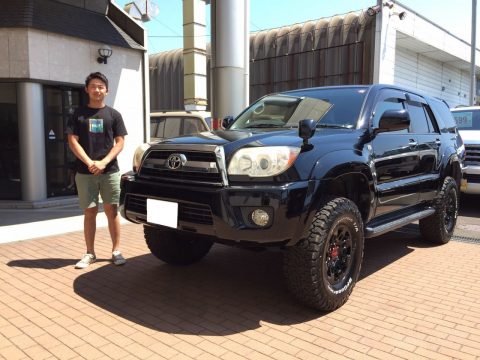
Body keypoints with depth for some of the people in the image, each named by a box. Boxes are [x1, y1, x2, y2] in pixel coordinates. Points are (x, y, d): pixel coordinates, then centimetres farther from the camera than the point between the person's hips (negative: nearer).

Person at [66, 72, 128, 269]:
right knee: (89, 212, 5)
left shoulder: (113, 114, 8)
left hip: (110, 171, 0)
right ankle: (90, 253, 14)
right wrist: (89, 162, -13)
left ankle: (116, 251, 9)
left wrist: (104, 162, -12)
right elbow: (72, 141, 1)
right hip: (85, 172, 0)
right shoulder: (78, 114, 8)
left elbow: (120, 142, 2)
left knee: (112, 211, 1)